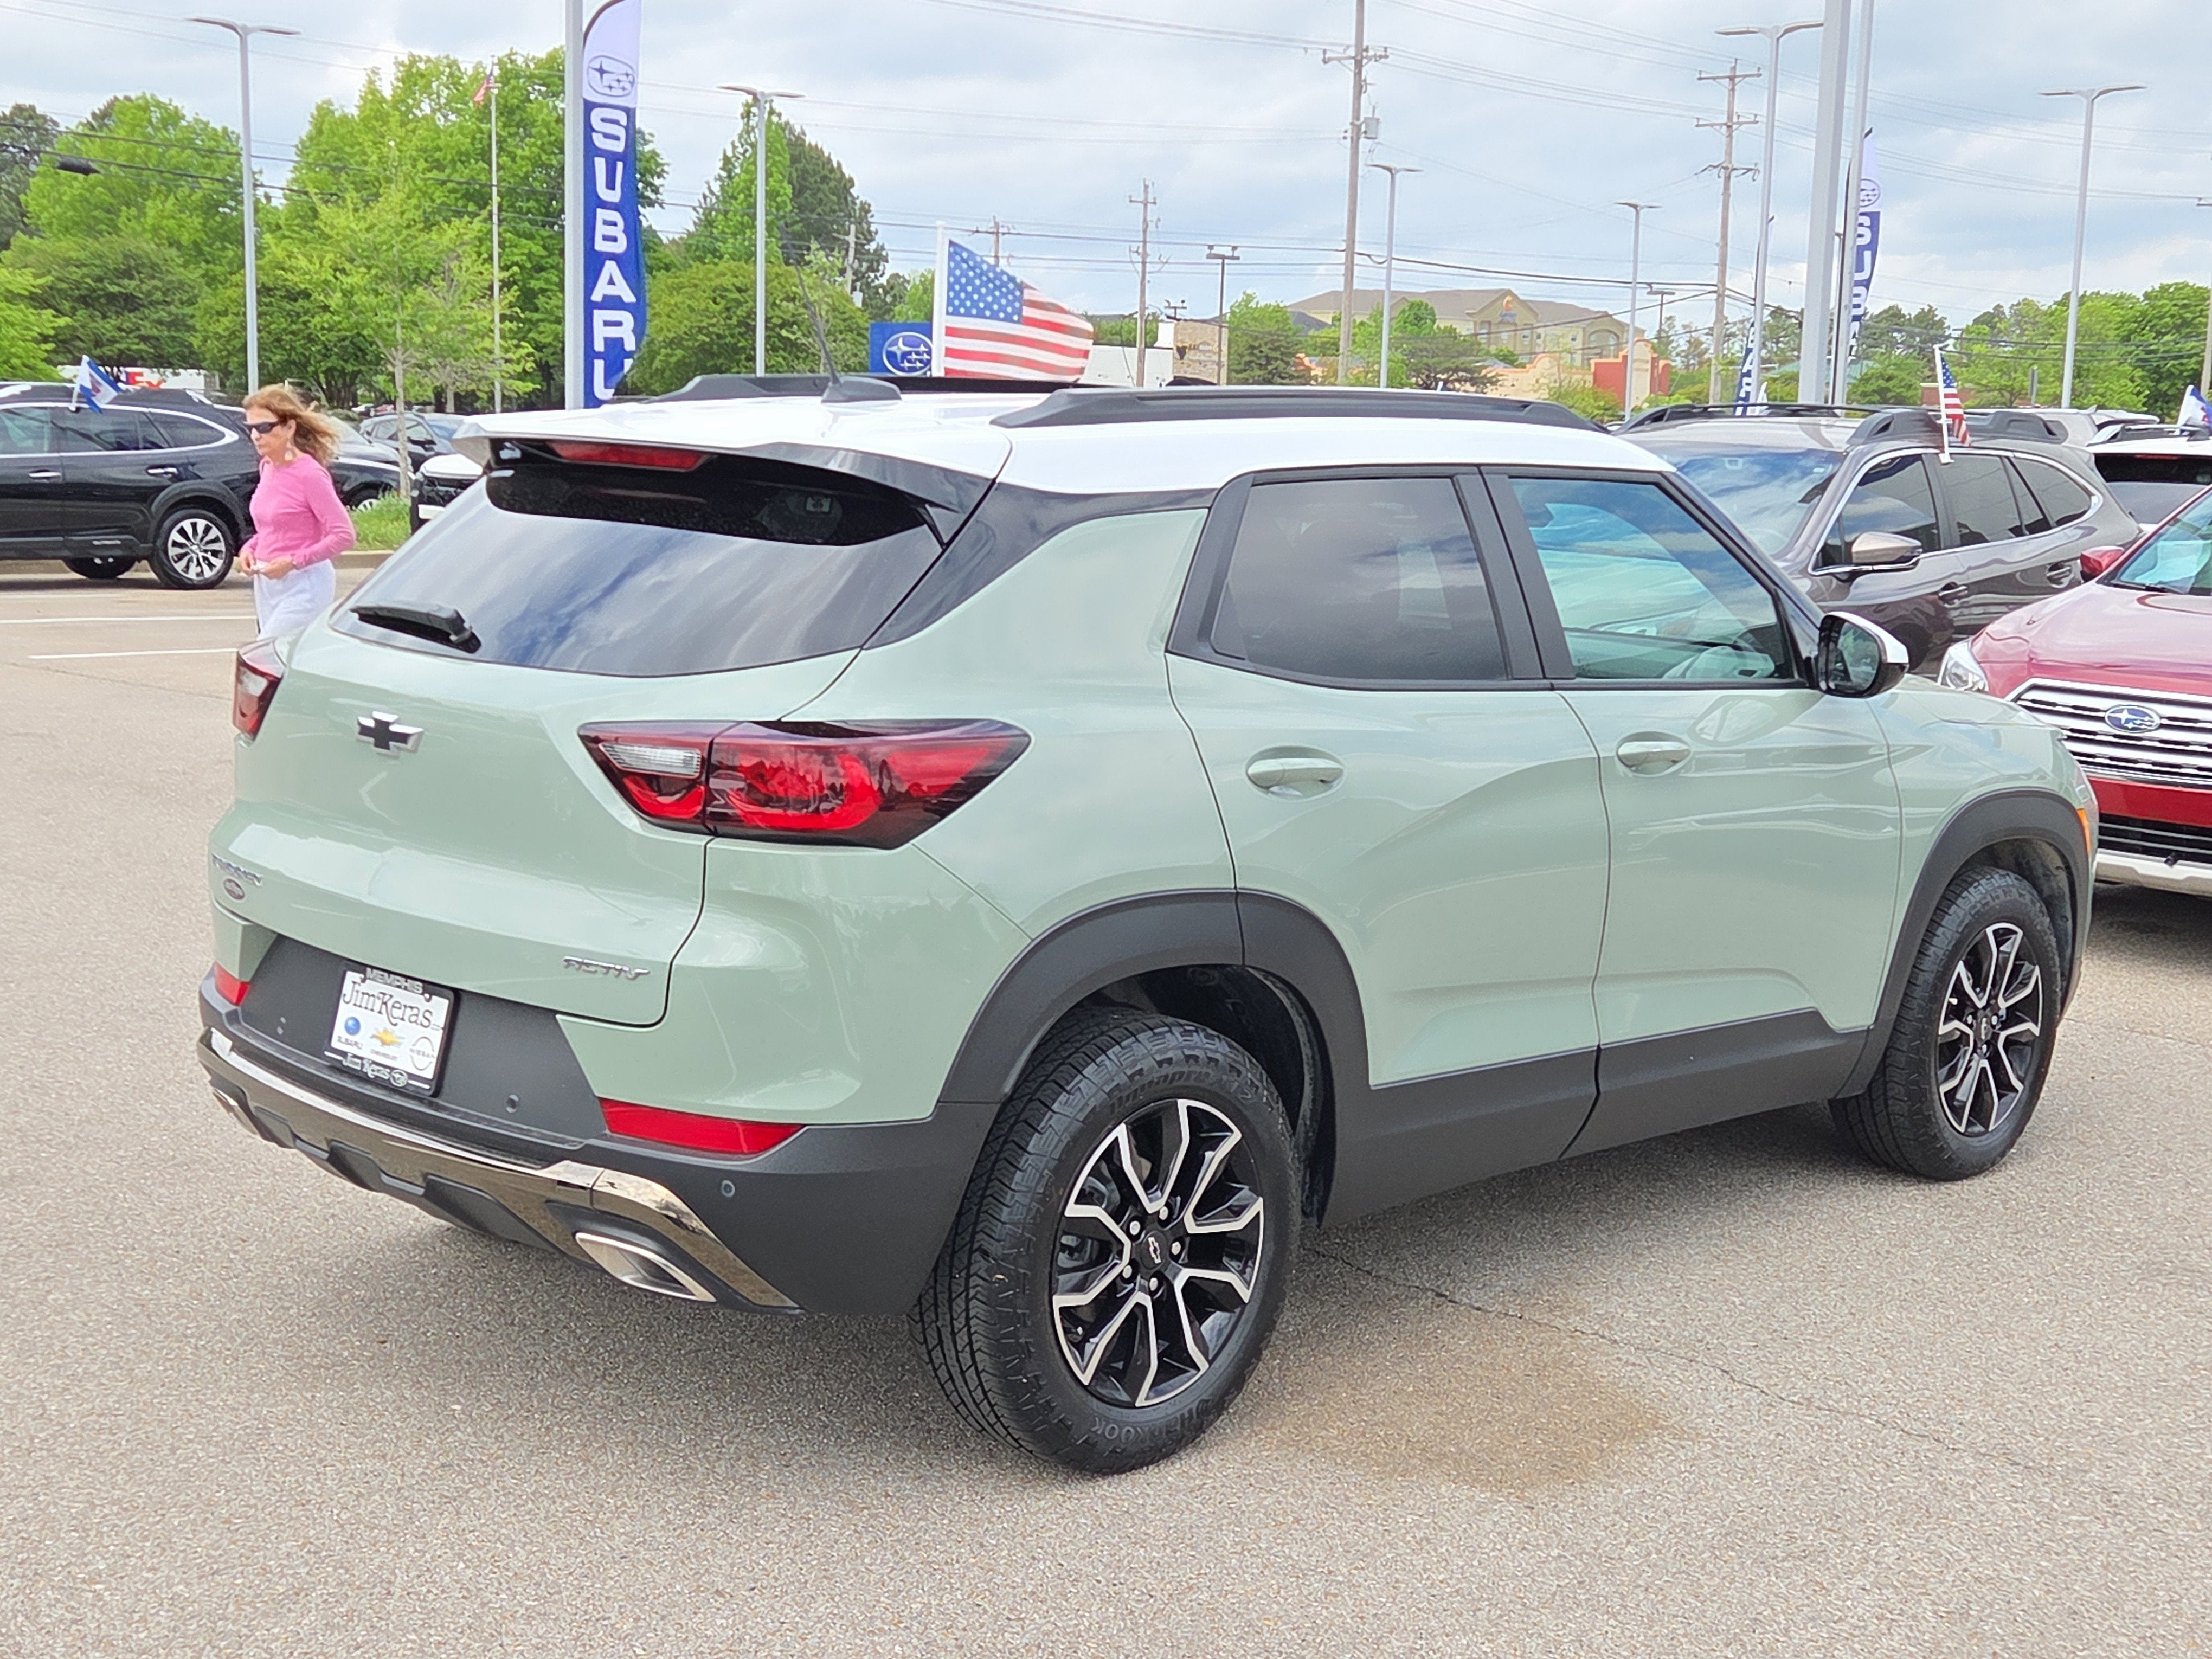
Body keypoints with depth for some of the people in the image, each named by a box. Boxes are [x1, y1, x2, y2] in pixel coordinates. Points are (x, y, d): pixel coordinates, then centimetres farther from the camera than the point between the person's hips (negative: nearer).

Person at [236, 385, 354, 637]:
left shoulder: (310, 474, -16)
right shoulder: (267, 468, 8)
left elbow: (344, 535, -18)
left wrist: (293, 562, -22)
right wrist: (249, 549, 3)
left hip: (303, 586, -8)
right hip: (266, 583, 8)